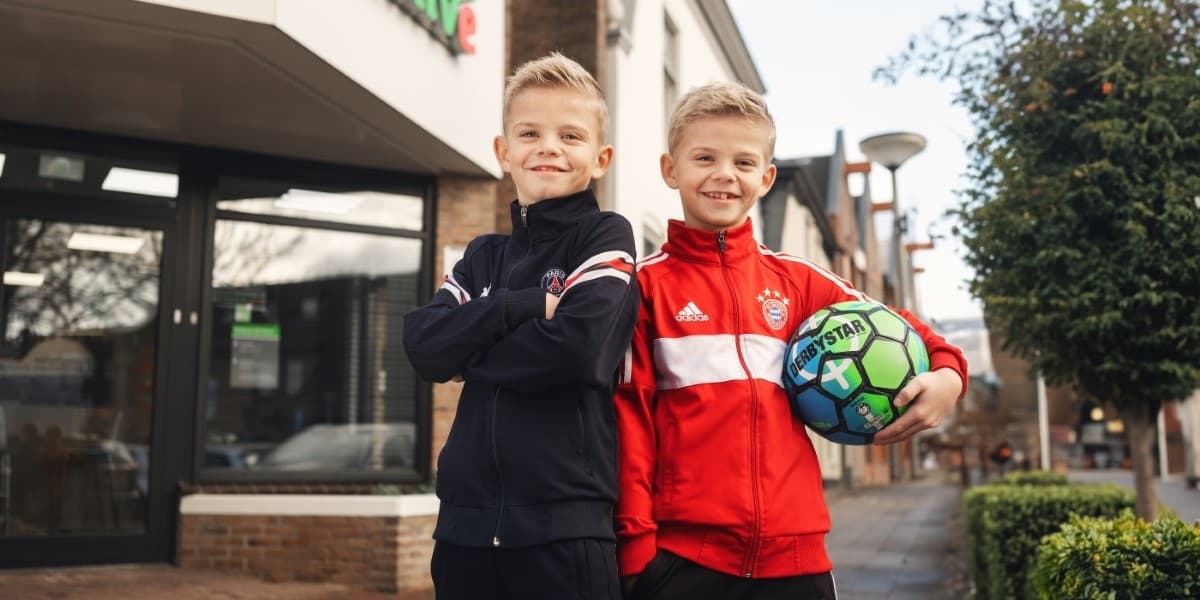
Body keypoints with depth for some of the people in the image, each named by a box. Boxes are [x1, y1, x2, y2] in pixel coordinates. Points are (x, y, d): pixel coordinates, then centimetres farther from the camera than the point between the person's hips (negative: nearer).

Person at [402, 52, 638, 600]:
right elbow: (423, 344, -1)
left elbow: (577, 346, -17)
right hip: (466, 519, 5)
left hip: (566, 522, -5)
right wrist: (524, 305, -14)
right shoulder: (484, 255, 14)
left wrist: (467, 349, -3)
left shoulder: (605, 237, -1)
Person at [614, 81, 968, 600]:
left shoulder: (797, 282, 10)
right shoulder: (647, 284, 1)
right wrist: (634, 540, -8)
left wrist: (946, 375, 0)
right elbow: (629, 419, -3)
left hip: (794, 553, 4)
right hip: (680, 554, -3)